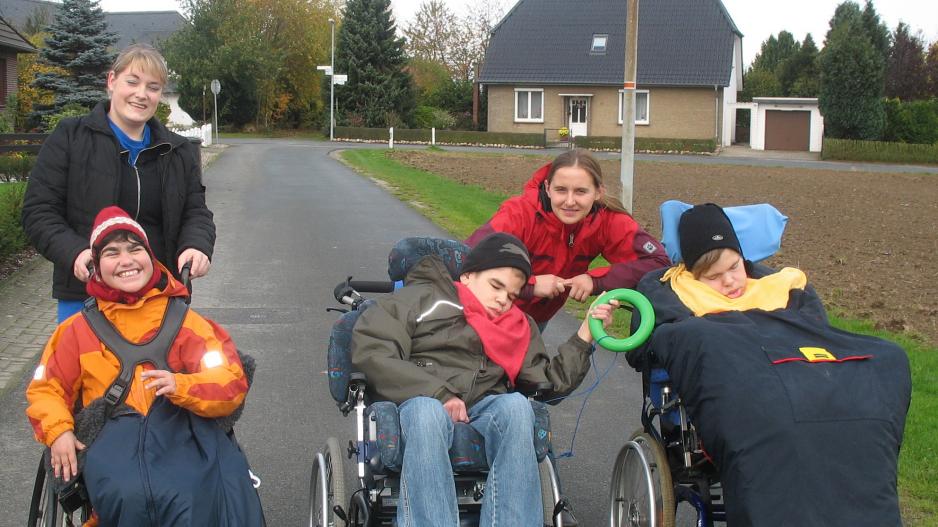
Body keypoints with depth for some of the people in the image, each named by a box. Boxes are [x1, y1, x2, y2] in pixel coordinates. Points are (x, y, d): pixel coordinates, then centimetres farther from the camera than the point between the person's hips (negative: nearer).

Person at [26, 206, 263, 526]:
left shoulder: (182, 320, 14)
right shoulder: (80, 329, 19)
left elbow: (231, 383, 5)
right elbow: (46, 388, 25)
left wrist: (182, 386, -15)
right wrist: (58, 431, 4)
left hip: (179, 425, -1)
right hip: (111, 432, 1)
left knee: (187, 498, -35)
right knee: (128, 495, -35)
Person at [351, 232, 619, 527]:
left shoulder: (519, 327, 31)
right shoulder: (422, 298, 13)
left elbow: (552, 382, 24)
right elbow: (368, 348, -3)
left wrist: (585, 334, 13)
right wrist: (437, 393, -11)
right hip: (421, 401, -3)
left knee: (515, 405, -31)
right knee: (427, 412, -39)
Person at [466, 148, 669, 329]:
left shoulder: (607, 220, -21)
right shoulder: (520, 213, -32)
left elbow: (657, 260, -26)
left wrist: (595, 280, -33)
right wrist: (531, 284, -42)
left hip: (539, 318, 4)